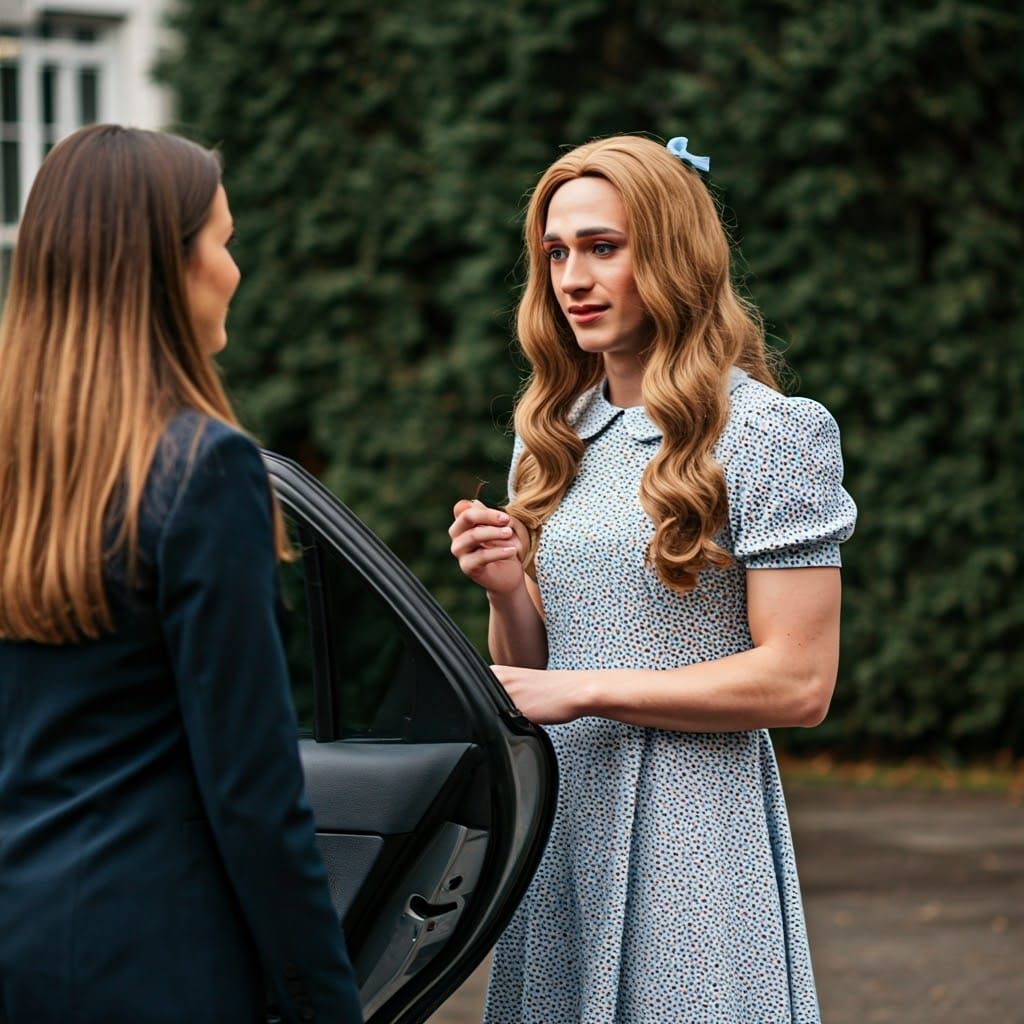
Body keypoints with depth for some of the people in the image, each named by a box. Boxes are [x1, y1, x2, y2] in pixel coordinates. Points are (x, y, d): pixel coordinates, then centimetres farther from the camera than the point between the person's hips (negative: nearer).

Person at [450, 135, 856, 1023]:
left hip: (691, 831, -5)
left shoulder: (771, 433, -7)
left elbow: (798, 683, -13)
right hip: (557, 816, 6)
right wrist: (507, 592, -5)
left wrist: (586, 690, -14)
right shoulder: (552, 440, 12)